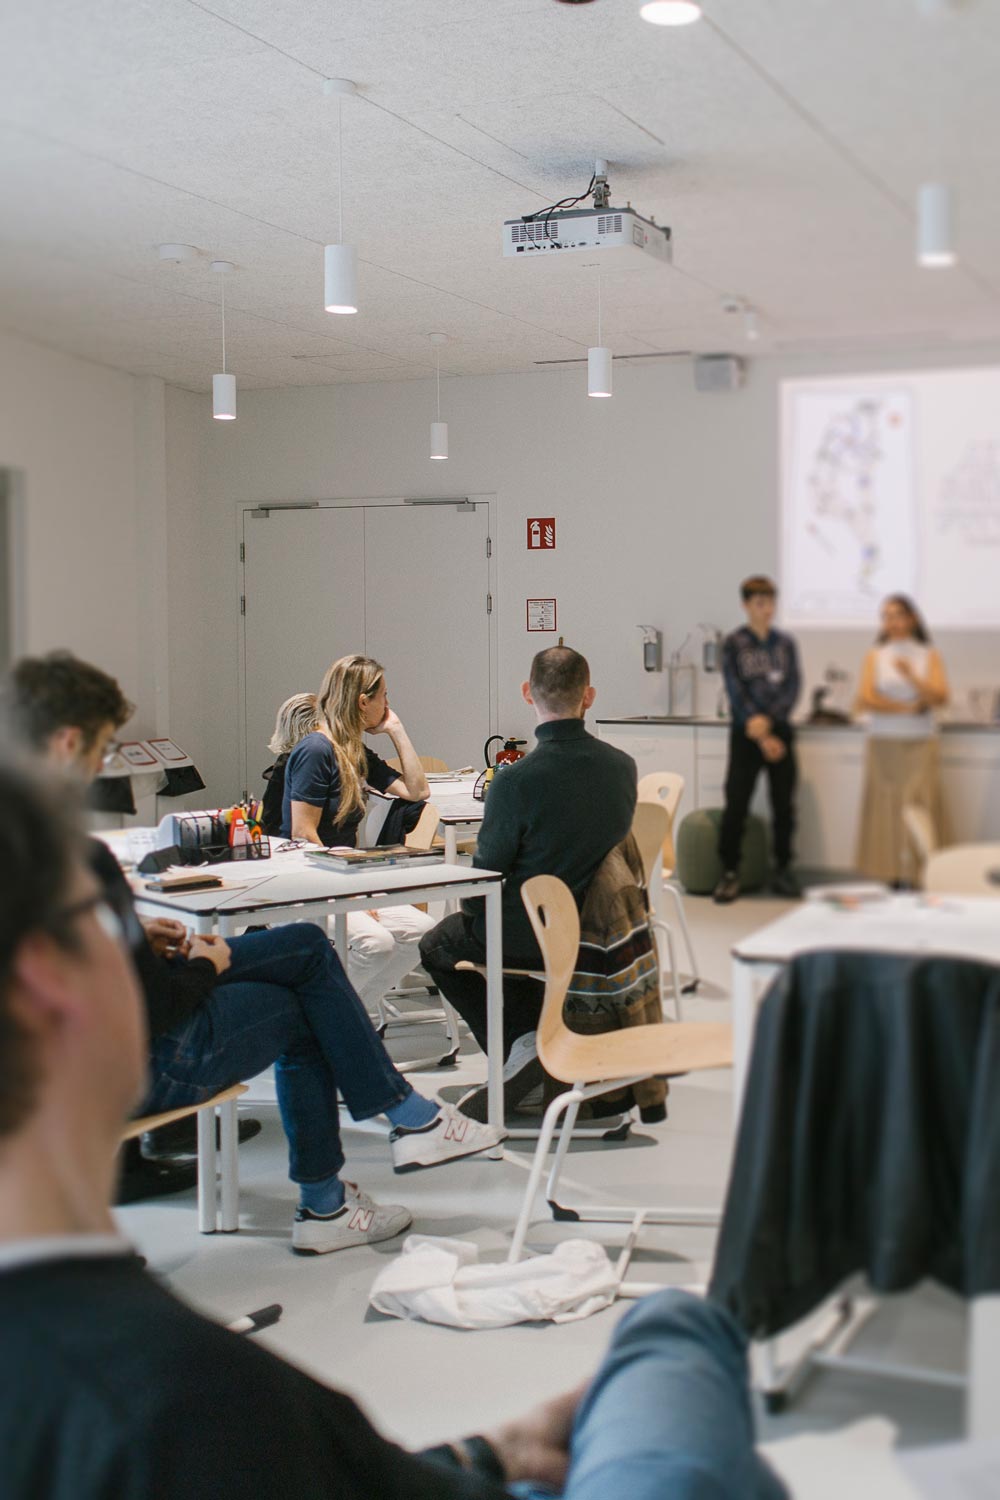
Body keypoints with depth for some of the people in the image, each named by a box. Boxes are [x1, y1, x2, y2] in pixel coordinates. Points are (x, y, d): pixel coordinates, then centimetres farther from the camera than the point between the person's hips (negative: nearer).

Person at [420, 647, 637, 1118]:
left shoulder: (515, 781, -24)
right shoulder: (623, 766, -7)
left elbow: (485, 876, -13)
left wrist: (471, 907, 12)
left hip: (529, 937, -6)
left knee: (437, 945, 22)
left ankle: (519, 1042, 7)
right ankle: (546, 1034, 21)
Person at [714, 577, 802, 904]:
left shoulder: (785, 643, 8)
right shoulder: (733, 644, -1)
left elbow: (793, 687, 2)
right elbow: (736, 692, -7)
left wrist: (769, 720, -15)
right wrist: (763, 738, -11)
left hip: (780, 731, 3)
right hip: (746, 735, -3)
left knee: (784, 804, 4)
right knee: (736, 803, -6)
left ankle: (783, 871, 14)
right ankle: (730, 872, 2)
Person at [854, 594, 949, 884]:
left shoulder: (929, 656, 7)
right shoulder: (874, 656, 8)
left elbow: (940, 698, -6)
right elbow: (865, 699, -4)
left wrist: (911, 676, -20)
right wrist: (908, 708, -8)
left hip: (920, 744, 0)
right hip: (883, 743, 0)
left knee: (920, 810, -6)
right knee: (886, 808, -4)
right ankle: (890, 878, -1)